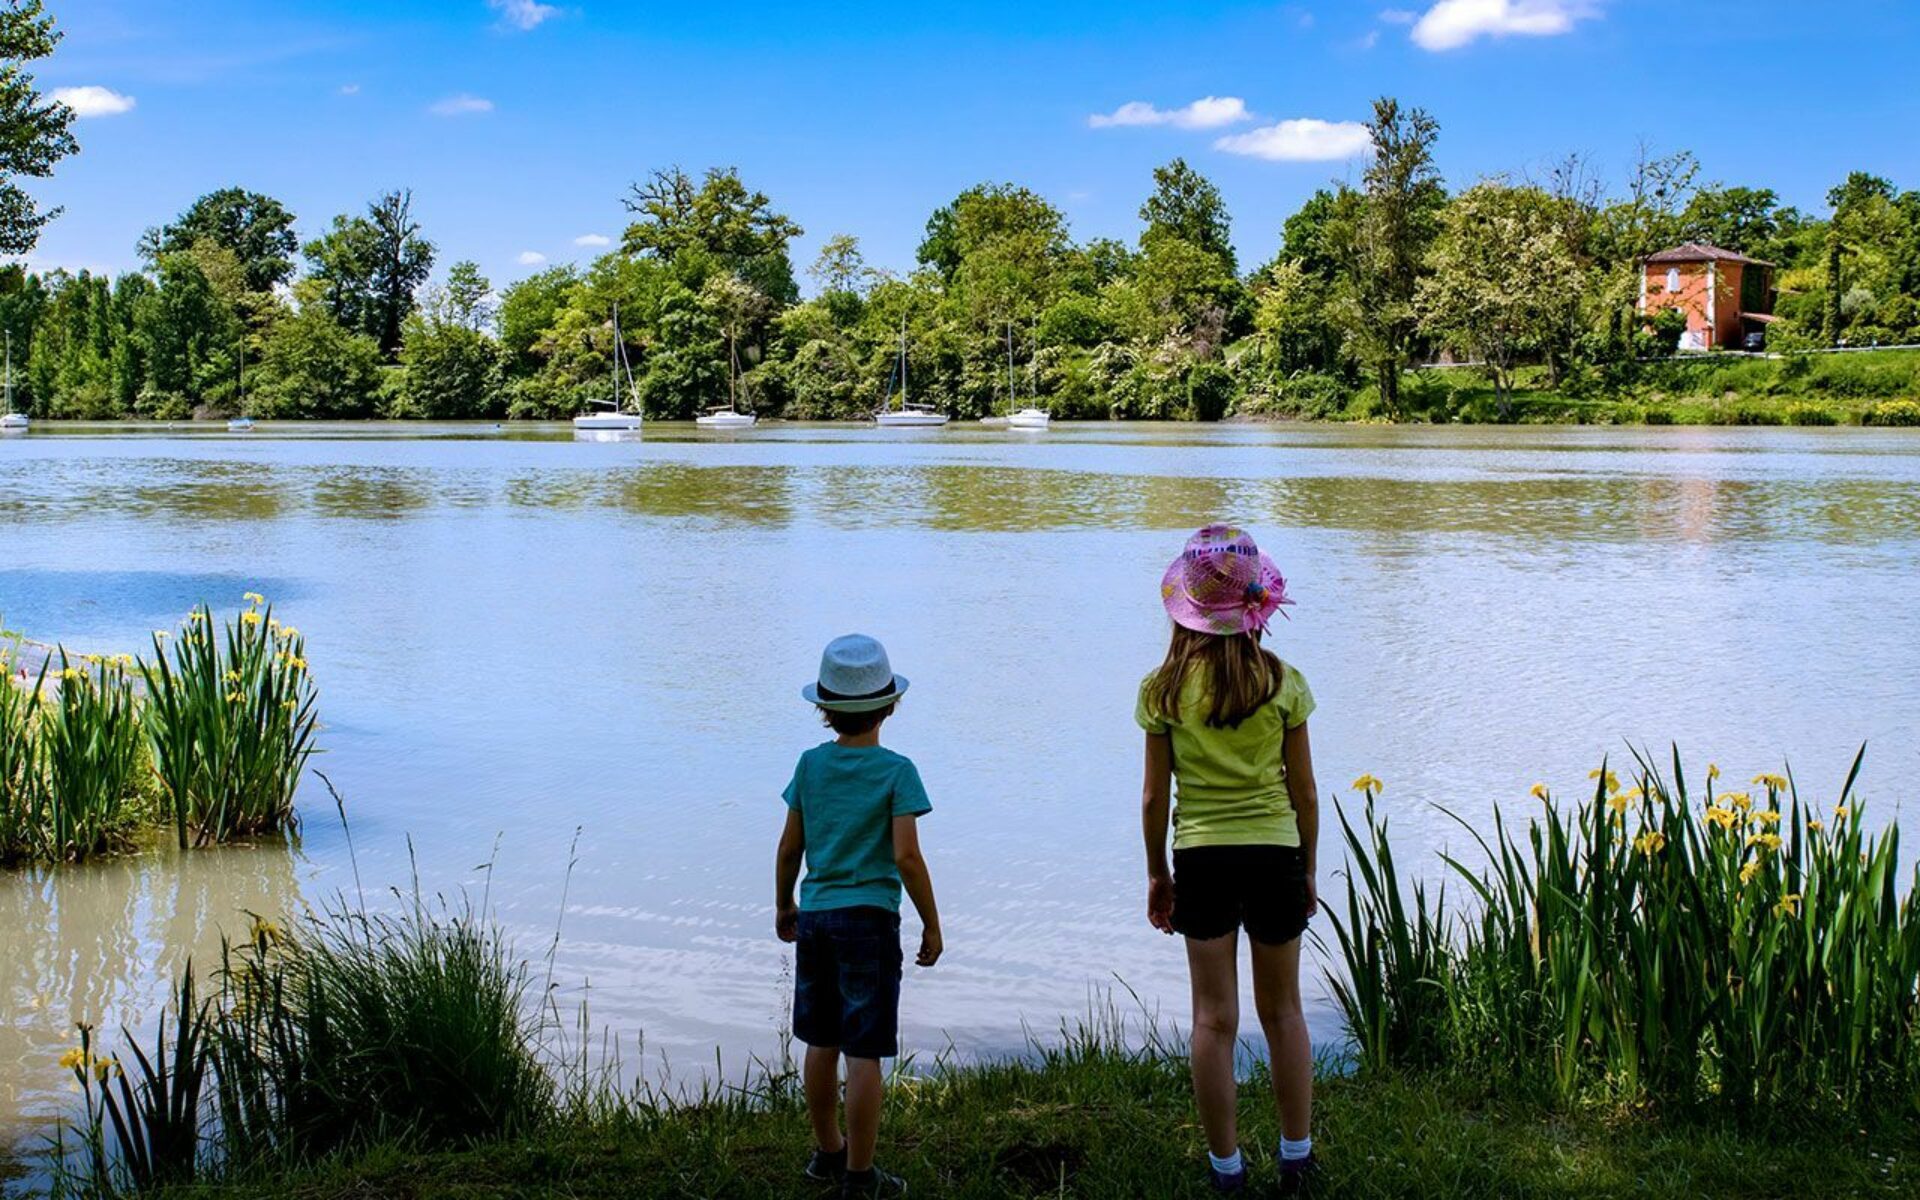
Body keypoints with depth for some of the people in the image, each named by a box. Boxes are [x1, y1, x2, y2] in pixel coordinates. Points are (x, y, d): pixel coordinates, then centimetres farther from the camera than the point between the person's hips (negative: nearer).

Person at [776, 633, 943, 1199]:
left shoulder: (811, 765, 3)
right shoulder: (896, 771, -8)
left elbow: (790, 847, 8)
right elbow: (907, 856, -13)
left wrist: (783, 906, 23)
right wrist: (931, 924, -4)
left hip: (815, 916, 5)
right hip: (869, 919, -5)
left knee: (822, 1043, 16)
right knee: (864, 1052, 0)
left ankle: (828, 1152, 30)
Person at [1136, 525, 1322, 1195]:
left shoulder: (1164, 689, -5)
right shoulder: (1283, 683, -5)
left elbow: (1155, 797, -2)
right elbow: (1304, 793, 0)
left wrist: (1157, 873, 11)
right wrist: (1307, 869, 13)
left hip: (1201, 860, 0)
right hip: (1276, 856, 1)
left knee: (1214, 1019, 7)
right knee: (1283, 1011, 15)